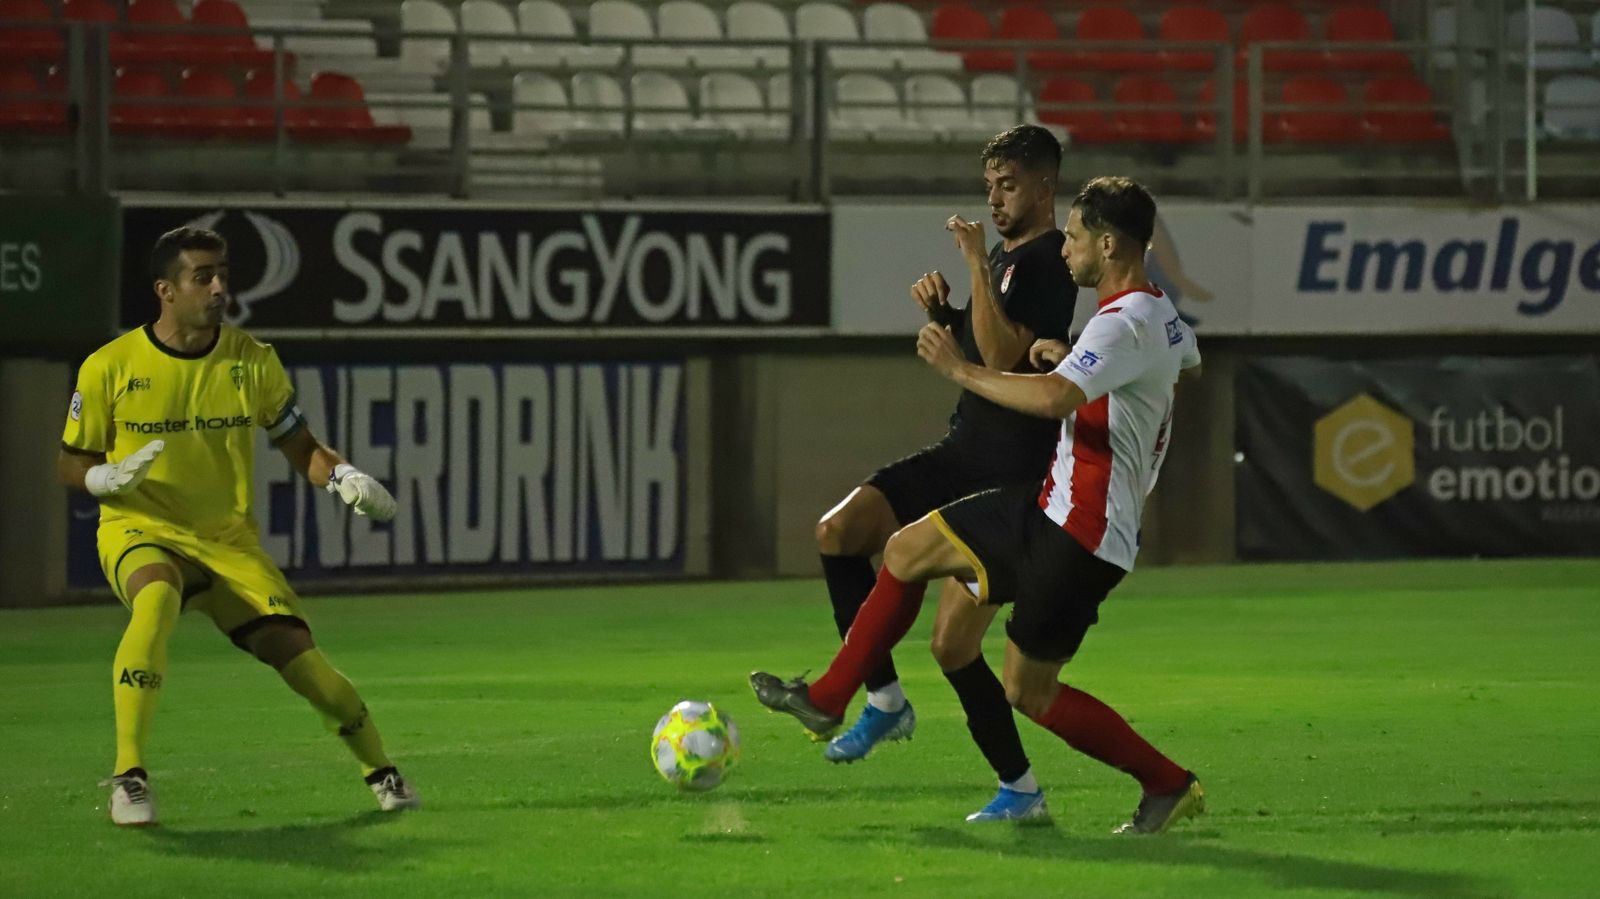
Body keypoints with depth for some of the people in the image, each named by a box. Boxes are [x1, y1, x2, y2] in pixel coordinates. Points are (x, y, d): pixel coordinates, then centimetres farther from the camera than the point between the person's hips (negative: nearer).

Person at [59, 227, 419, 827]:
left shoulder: (253, 361, 0)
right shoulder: (109, 367, -6)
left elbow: (299, 446, 8)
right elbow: (70, 463, 4)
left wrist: (345, 479, -13)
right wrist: (109, 477, -19)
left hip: (229, 539, 2)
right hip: (140, 531, -2)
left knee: (295, 651, -9)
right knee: (156, 599, -37)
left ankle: (381, 772, 18)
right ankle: (128, 777, -34)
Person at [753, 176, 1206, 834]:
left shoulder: (1123, 325, -21)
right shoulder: (1162, 317, 10)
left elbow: (1053, 398, -38)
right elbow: (1189, 361, 35)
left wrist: (960, 370, -24)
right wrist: (1075, 358, 22)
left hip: (1077, 535, -10)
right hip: (1056, 509, 10)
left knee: (1028, 691, 0)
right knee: (909, 548, 13)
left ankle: (1169, 785, 9)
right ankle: (828, 699, 18)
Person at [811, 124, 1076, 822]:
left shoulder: (1048, 262, -13)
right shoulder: (1004, 256, 16)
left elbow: (1003, 358, -24)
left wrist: (977, 266, -24)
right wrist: (941, 310, 6)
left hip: (1012, 477, -9)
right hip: (962, 455, 9)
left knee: (953, 645, -10)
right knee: (839, 530, -11)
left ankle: (1021, 789, 7)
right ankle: (884, 700, -2)